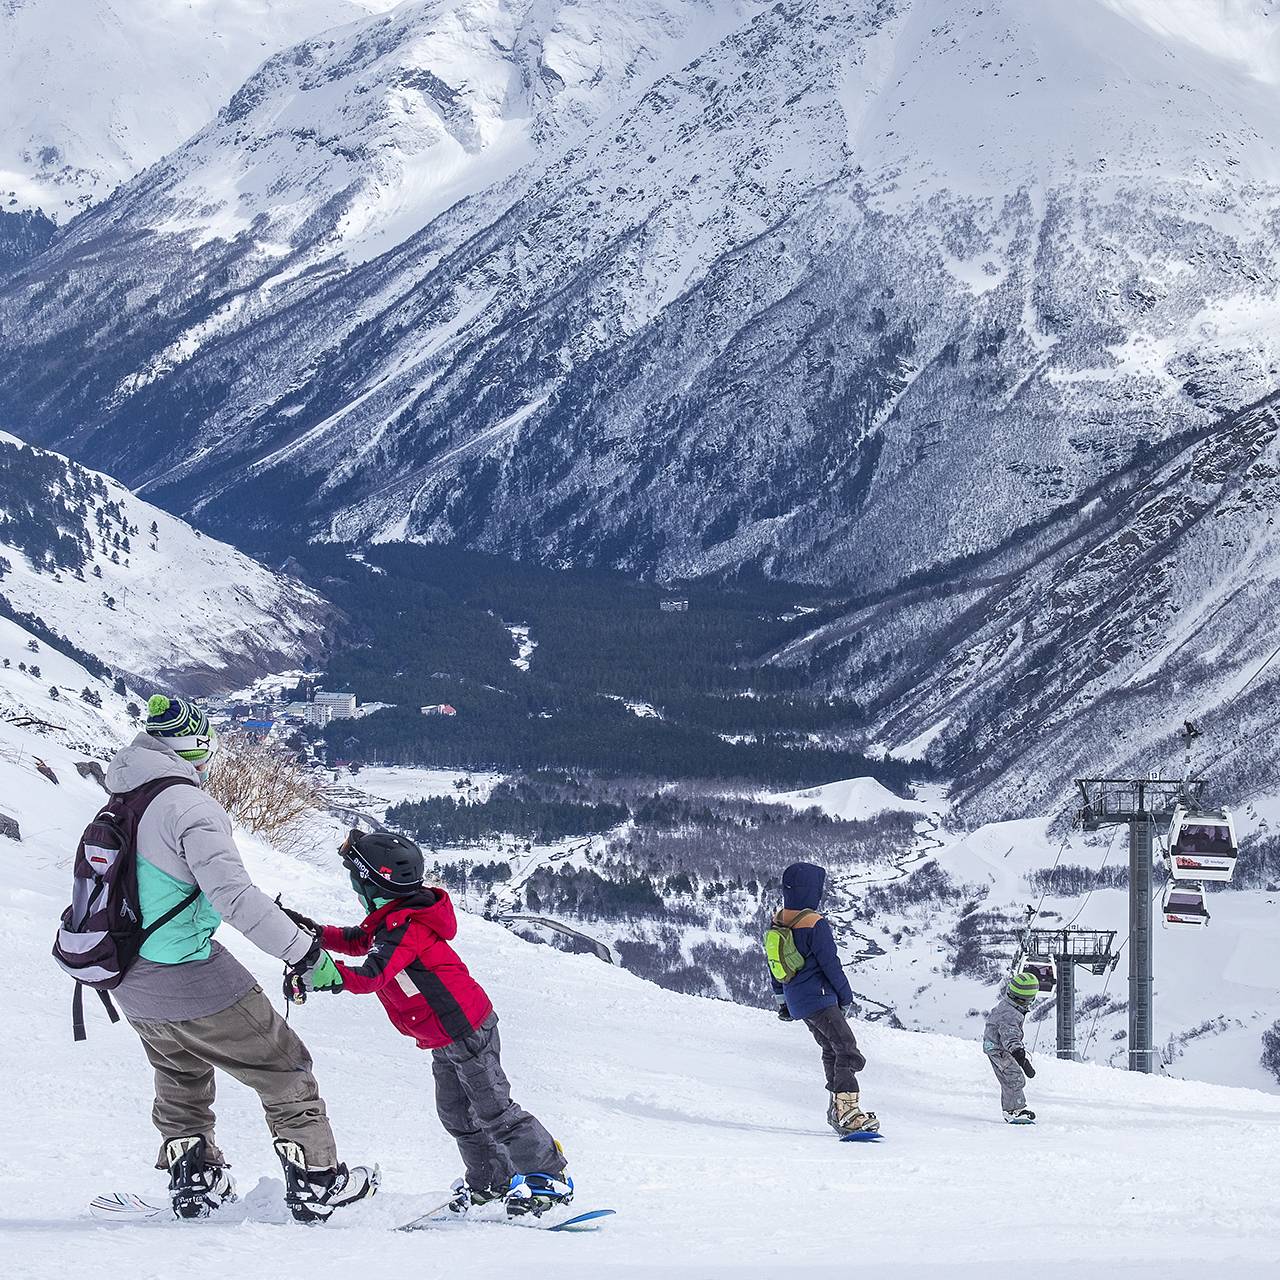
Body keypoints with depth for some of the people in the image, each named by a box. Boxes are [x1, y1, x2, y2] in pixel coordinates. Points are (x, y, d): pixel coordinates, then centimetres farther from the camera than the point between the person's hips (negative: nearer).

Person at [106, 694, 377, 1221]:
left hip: (131, 986, 8)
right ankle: (315, 1182, 11)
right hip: (191, 977, -8)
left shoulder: (120, 807, 6)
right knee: (282, 1068, 8)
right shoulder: (188, 806, -20)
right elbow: (232, 894, -28)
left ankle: (192, 1180, 32)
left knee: (181, 1078, 29)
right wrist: (304, 950, -23)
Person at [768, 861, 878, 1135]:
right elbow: (830, 963, -15)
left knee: (831, 1049, 20)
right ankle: (847, 1111, -19)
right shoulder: (816, 924, -20)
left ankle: (838, 1108, 24)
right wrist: (845, 996, -2)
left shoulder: (778, 922, 6)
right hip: (818, 998, -9)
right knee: (846, 1048, -9)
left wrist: (781, 999, 25)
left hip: (795, 999, 9)